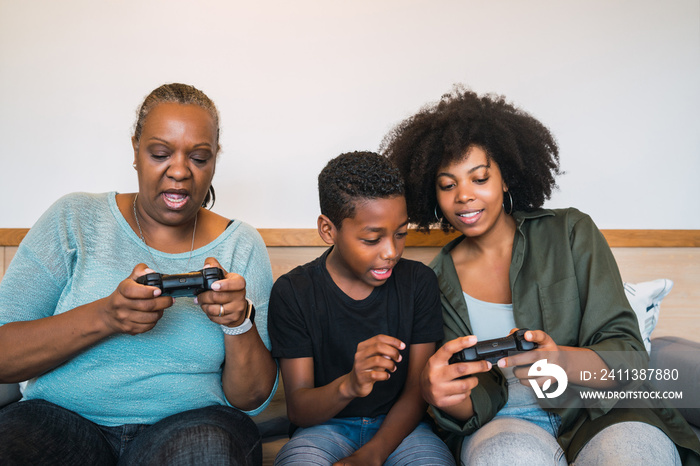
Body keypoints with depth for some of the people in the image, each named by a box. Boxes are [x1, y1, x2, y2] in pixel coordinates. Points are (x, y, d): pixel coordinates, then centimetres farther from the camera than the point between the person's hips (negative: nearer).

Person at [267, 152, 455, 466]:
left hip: (397, 427, 1)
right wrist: (348, 386, -31)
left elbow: (418, 390, -2)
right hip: (325, 425, 0)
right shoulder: (292, 293, -7)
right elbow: (297, 410, -9)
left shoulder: (419, 282, -1)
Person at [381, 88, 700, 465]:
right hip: (502, 425, 0)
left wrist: (561, 361, -30)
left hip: (598, 416, 1)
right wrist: (437, 393, -25)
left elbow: (628, 355, -7)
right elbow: (477, 403, 0)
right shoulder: (437, 281, 4)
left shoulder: (570, 233, 0)